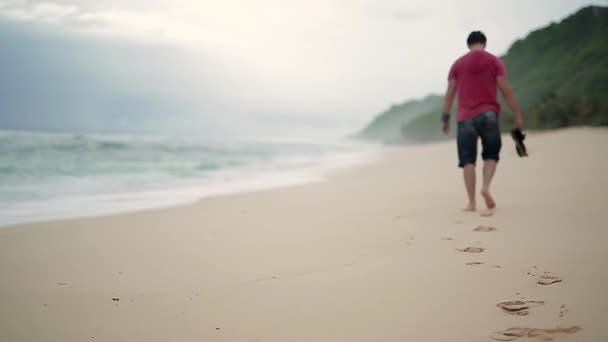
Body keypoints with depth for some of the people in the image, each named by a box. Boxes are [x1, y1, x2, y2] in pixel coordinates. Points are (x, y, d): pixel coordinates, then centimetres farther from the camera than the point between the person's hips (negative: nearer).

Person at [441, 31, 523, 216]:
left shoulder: (458, 64, 9)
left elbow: (450, 94, 5)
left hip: (465, 117, 1)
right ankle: (486, 187, -13)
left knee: (468, 159, 3)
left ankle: (472, 203, -1)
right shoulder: (495, 62, 5)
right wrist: (517, 115, 3)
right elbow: (506, 91, -1)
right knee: (491, 155, 13)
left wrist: (445, 118, 10)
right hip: (488, 115, -1)